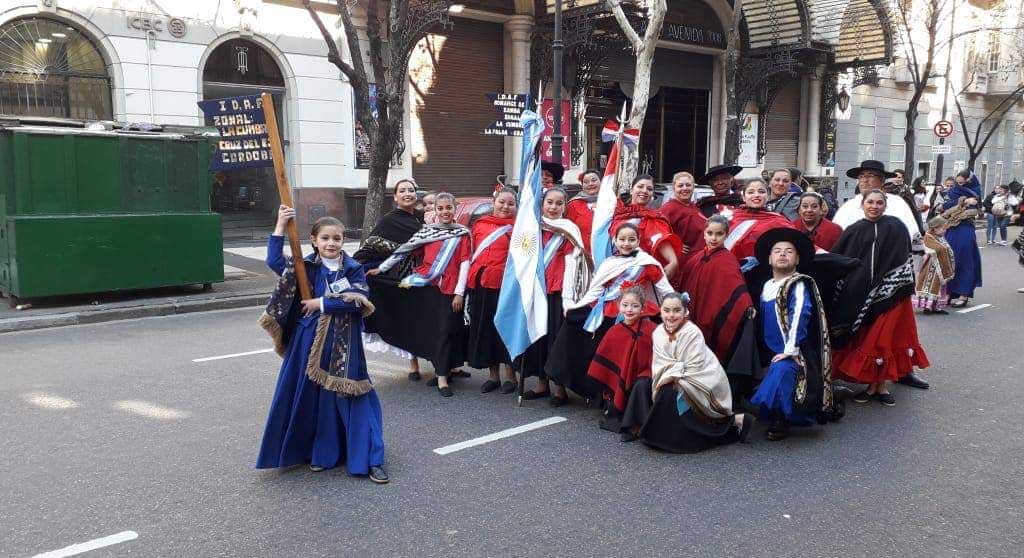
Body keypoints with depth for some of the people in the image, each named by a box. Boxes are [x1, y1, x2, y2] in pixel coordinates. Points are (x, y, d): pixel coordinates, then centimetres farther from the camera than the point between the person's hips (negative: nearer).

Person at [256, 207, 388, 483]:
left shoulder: (353, 269, -1)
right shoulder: (305, 266, 2)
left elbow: (358, 302, -14)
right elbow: (274, 261, -12)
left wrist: (322, 303, -13)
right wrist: (280, 226, -17)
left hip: (343, 344, -2)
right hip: (309, 341, 2)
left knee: (351, 397, -1)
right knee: (310, 396, 9)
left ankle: (370, 459, 6)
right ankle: (319, 452, 27)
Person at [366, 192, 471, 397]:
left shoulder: (463, 233, 1)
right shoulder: (426, 231, 8)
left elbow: (465, 264, -2)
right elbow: (404, 250, 9)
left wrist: (460, 292, -8)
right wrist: (380, 269, 7)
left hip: (451, 288, -2)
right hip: (428, 287, 2)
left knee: (447, 330, -2)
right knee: (433, 328, 5)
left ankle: (442, 376, 3)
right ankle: (442, 370, 15)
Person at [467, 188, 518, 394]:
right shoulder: (480, 224, 12)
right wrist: (473, 276, 14)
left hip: (505, 284, -4)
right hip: (479, 284, 5)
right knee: (484, 328, 10)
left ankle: (510, 376, 16)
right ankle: (493, 375, 23)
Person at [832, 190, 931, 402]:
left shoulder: (896, 227, 2)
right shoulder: (853, 231, 7)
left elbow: (903, 261, 0)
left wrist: (903, 288, -8)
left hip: (889, 294, -2)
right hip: (860, 295, 2)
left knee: (883, 338, -2)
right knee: (863, 339, 5)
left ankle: (881, 386, 8)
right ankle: (873, 385, 16)